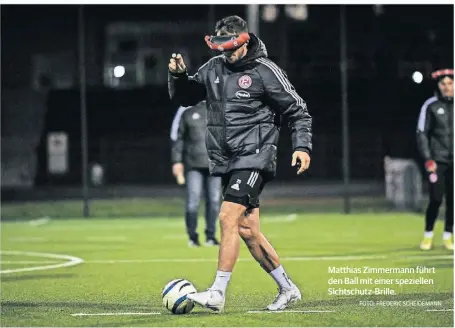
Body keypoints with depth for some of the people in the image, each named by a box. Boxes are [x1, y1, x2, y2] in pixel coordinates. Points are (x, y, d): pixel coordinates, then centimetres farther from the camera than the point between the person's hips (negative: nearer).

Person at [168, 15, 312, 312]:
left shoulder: (265, 71, -8)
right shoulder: (214, 68, 8)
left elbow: (298, 111, -3)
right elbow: (184, 97, 20)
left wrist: (302, 146, -14)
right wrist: (178, 75, 0)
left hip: (254, 157, -7)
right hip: (226, 161, 7)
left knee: (228, 217, -18)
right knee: (247, 230, 9)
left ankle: (218, 293, -16)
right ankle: (288, 289, 21)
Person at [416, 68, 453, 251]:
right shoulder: (431, 105, -2)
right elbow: (422, 133, 0)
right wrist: (428, 159, -6)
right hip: (438, 160, -2)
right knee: (436, 199, -6)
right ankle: (428, 236, 9)